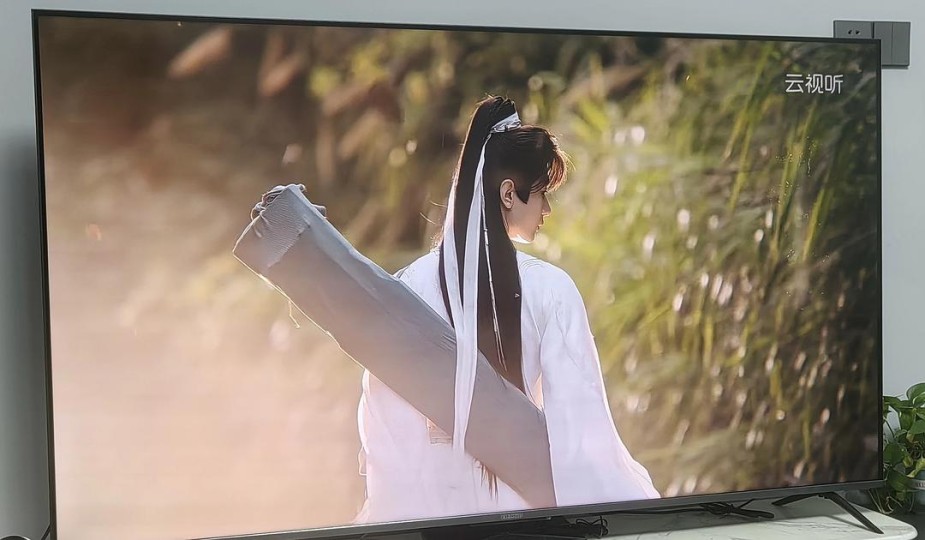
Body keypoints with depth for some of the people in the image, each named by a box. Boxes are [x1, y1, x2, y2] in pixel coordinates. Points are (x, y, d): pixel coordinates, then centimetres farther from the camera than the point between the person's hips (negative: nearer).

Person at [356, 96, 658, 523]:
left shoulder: (409, 285, -5)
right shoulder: (549, 289, -10)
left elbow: (384, 413, -2)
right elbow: (578, 419, -11)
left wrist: (391, 505, 9)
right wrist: (644, 510, -3)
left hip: (436, 491, 2)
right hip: (523, 486, -2)